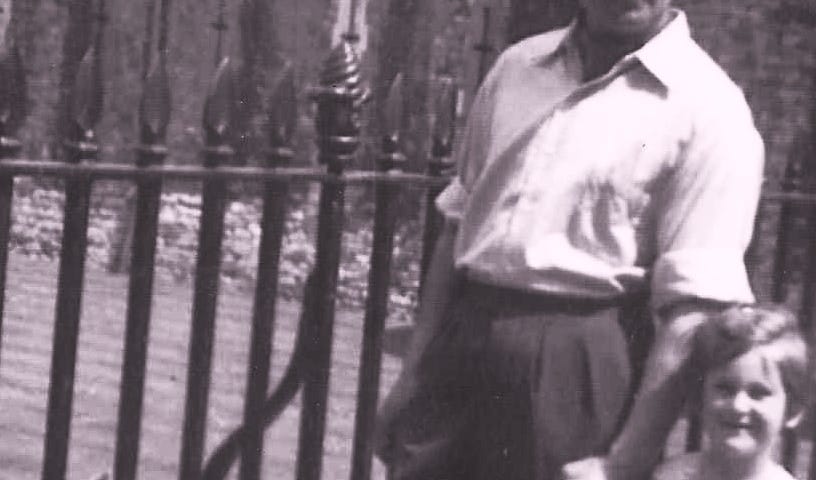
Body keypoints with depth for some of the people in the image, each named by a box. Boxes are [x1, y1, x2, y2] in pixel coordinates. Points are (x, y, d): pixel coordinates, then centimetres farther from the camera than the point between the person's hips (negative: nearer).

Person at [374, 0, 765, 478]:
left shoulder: (709, 108, -8)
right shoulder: (518, 66, 11)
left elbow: (694, 306, -14)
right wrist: (415, 372, 12)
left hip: (578, 365, -5)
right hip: (460, 349, 5)